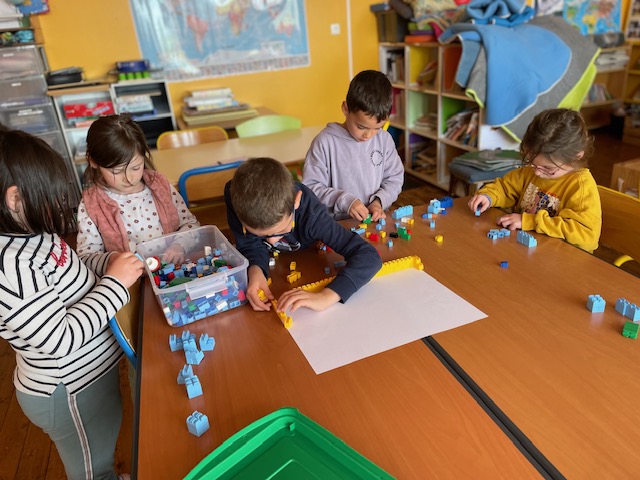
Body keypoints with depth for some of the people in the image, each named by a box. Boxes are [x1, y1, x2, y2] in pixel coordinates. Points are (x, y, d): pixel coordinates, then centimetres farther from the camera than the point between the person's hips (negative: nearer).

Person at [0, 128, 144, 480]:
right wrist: (115, 283, -25)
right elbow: (61, 338, -30)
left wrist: (110, 262, -6)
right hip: (68, 392, -8)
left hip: (92, 370, 9)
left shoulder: (31, 233, -4)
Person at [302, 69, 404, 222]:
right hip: (337, 225, -3)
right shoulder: (325, 142, -10)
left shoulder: (384, 139, 3)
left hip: (376, 221, 3)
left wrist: (379, 201, -7)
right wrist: (344, 201, -19)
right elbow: (311, 187, -9)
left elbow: (395, 178, 11)